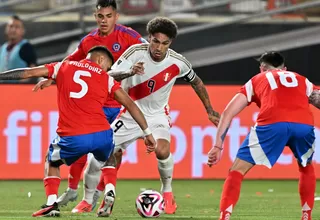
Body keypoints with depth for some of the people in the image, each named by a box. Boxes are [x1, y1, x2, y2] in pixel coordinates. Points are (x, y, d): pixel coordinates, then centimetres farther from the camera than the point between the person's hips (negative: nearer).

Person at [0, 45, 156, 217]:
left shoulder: (64, 67, 16)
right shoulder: (106, 79, 16)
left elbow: (28, 73, 14)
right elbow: (130, 105, 13)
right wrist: (147, 133, 18)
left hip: (72, 138, -1)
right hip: (102, 135, 1)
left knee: (52, 161, 29)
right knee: (108, 158, 35)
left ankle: (51, 204, 9)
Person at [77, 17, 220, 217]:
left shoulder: (177, 62, -14)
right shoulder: (136, 52, -20)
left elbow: (196, 82, 5)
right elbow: (111, 75, -27)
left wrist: (210, 111, 9)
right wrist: (128, 73, -48)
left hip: (157, 116, 0)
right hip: (130, 113, 0)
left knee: (162, 150, -28)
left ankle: (167, 192, -1)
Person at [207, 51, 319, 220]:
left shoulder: (257, 80, 31)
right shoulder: (302, 81, 35)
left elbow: (228, 112, 23)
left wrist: (218, 146, 21)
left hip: (272, 124, -2)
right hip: (304, 124, 2)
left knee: (237, 171, 9)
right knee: (306, 168, 32)